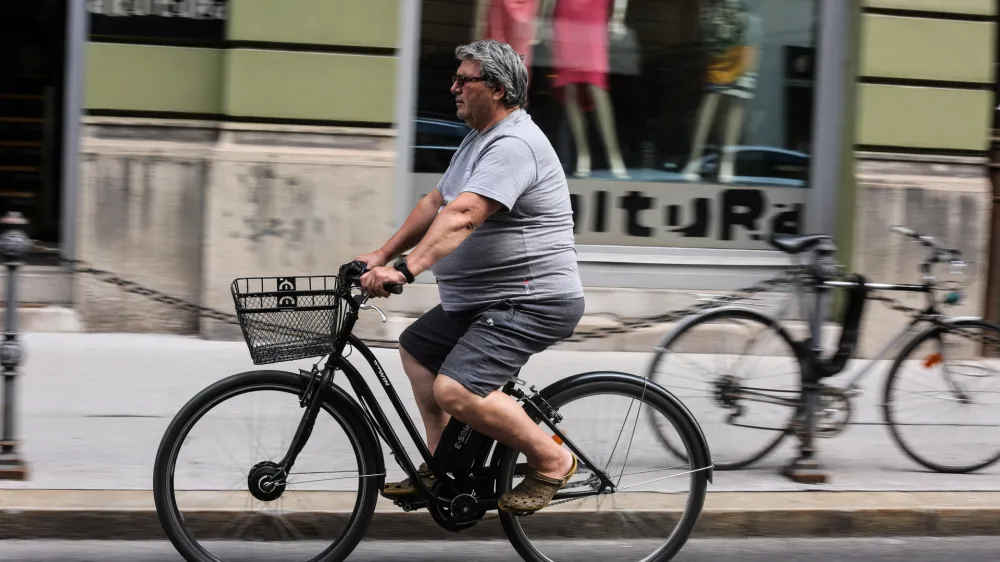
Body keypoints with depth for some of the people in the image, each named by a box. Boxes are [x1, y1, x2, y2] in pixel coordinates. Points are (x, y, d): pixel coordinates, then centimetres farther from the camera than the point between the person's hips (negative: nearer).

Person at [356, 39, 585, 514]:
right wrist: (384, 255, 17)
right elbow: (434, 204, 22)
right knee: (416, 346, 24)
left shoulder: (513, 145, -21)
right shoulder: (478, 140, 15)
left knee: (456, 391, -25)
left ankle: (551, 461, -7)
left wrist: (405, 269, -40)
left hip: (533, 302, -12)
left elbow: (461, 216, -33)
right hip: (480, 300, 12)